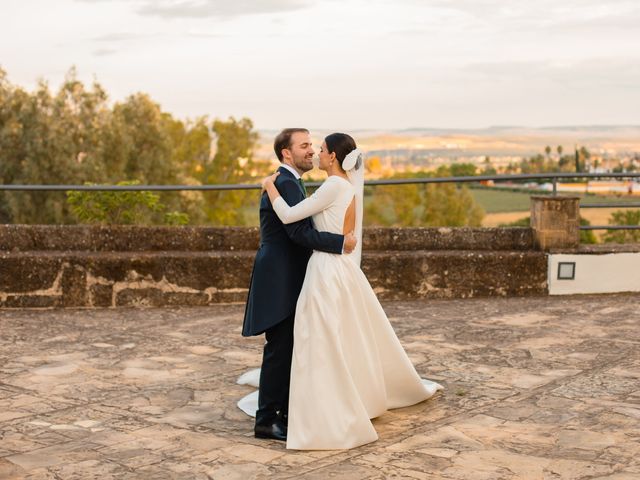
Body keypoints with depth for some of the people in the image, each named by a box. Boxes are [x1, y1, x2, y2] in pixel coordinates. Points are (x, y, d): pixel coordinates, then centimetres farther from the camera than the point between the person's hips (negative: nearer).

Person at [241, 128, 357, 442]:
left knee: (291, 350, 13)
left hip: (288, 281, 10)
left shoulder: (290, 182, 17)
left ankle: (287, 413, 22)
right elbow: (300, 233, -25)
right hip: (279, 283, -10)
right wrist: (341, 242, -22)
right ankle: (266, 421, 3)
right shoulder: (284, 183, -17)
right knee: (279, 351, -5)